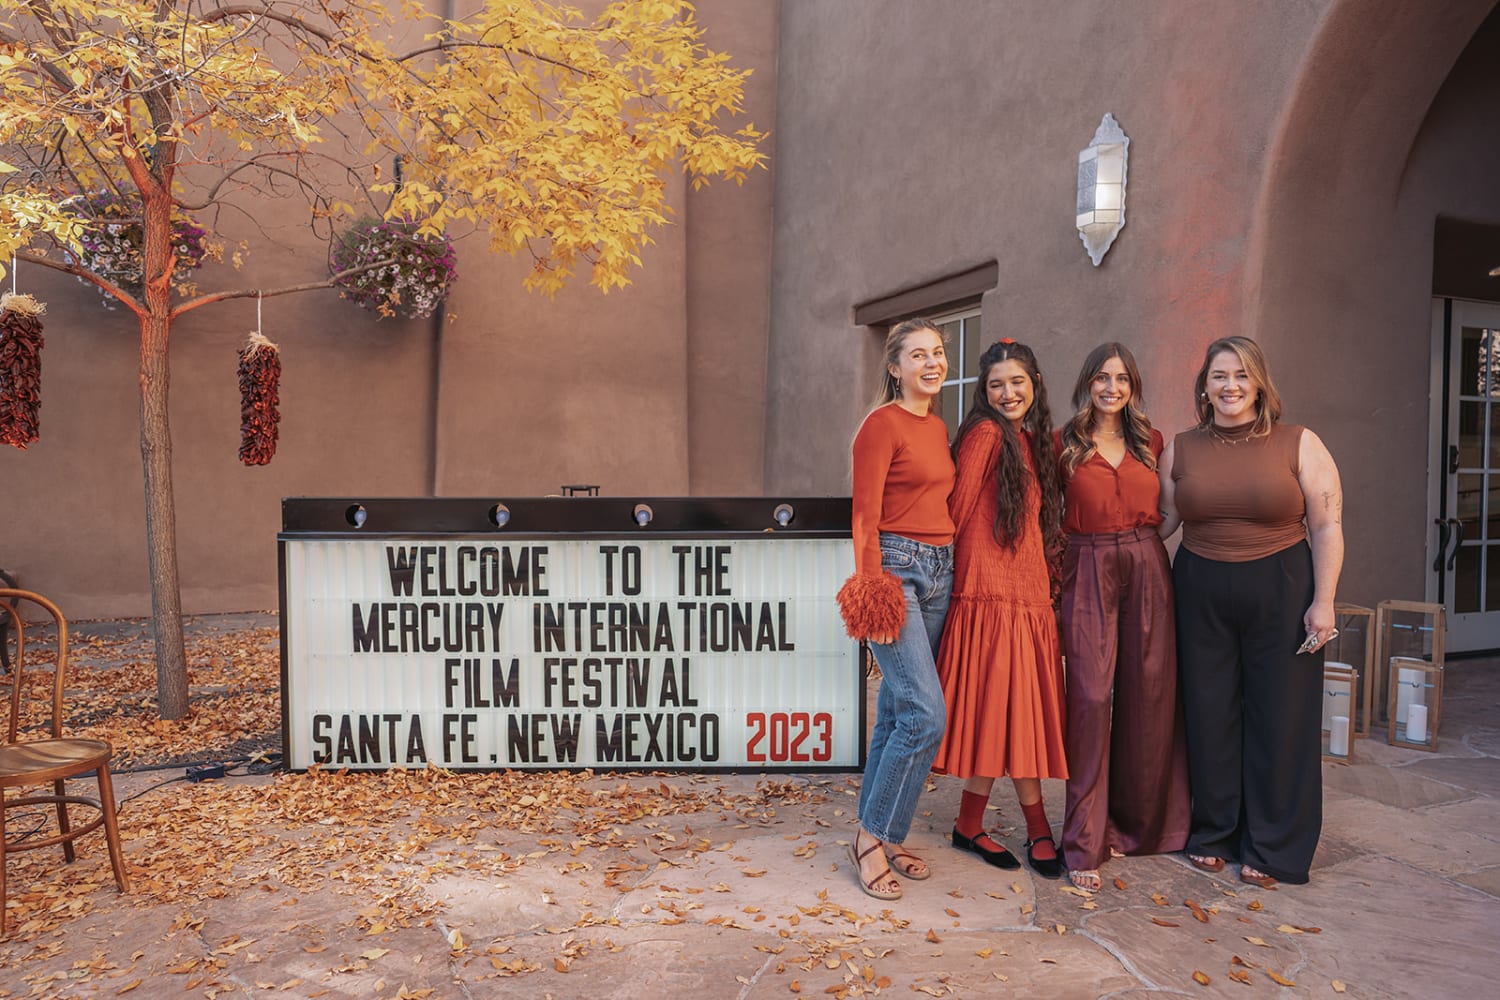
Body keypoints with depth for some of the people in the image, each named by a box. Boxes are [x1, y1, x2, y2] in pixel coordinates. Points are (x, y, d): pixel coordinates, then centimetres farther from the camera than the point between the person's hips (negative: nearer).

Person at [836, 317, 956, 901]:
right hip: (895, 567, -8)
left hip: (939, 571, 8)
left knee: (899, 709, 11)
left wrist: (947, 564, 14)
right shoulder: (882, 425, -8)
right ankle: (872, 836, 3)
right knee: (926, 712, -12)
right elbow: (865, 515, -12)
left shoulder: (938, 427, 17)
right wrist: (870, 587, -17)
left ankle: (884, 837, 21)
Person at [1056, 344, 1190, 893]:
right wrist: (1055, 569, -5)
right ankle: (1085, 845, -2)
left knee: (1149, 696, 5)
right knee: (1091, 697, -9)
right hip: (1089, 573, -3)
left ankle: (1137, 824, 24)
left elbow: (1166, 512, 17)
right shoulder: (1065, 445, 6)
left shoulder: (1151, 442, 13)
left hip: (1147, 571, 3)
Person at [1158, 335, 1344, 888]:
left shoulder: (1300, 444, -1)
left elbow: (1327, 526, -3)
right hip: (1201, 593, 2)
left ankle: (1271, 849, 19)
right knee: (1209, 714, 8)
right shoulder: (1180, 449, 6)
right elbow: (1163, 521, 10)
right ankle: (1212, 834, 25)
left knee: (1280, 717, 4)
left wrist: (1323, 601, -9)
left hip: (1280, 592, -2)